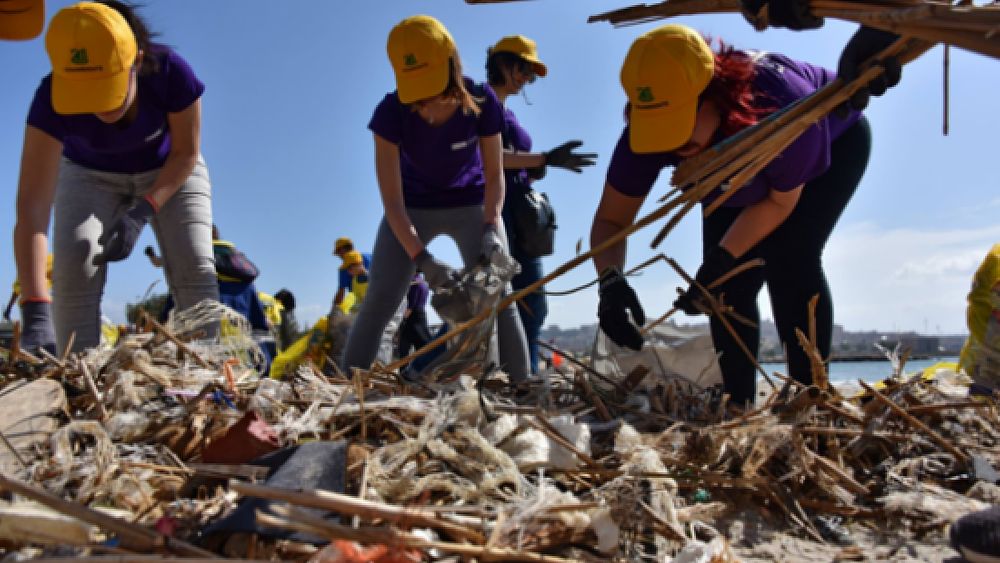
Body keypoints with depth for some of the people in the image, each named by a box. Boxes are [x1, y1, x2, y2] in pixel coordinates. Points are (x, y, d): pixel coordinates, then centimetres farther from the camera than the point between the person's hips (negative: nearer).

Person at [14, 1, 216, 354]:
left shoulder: (171, 72, -35)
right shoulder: (52, 100, -35)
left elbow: (186, 153, -19)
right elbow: (31, 210, -43)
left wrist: (143, 212, -34)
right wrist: (36, 313, -54)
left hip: (169, 170, 0)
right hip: (90, 176, 1)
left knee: (194, 266, -19)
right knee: (74, 265, -22)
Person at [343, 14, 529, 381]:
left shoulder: (482, 102, -25)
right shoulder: (391, 112, -28)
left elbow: (494, 175, -15)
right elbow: (392, 199, -28)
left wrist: (491, 228, -32)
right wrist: (421, 258, -39)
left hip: (471, 203, 1)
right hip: (413, 208, 0)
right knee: (378, 303, -10)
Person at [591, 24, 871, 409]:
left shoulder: (784, 108, -44)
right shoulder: (649, 128, -34)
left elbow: (781, 202, -27)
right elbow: (610, 220, -27)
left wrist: (720, 259, -37)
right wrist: (611, 281, -47)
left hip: (834, 142, -4)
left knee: (790, 261, -24)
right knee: (730, 280, -9)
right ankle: (738, 402, 1)